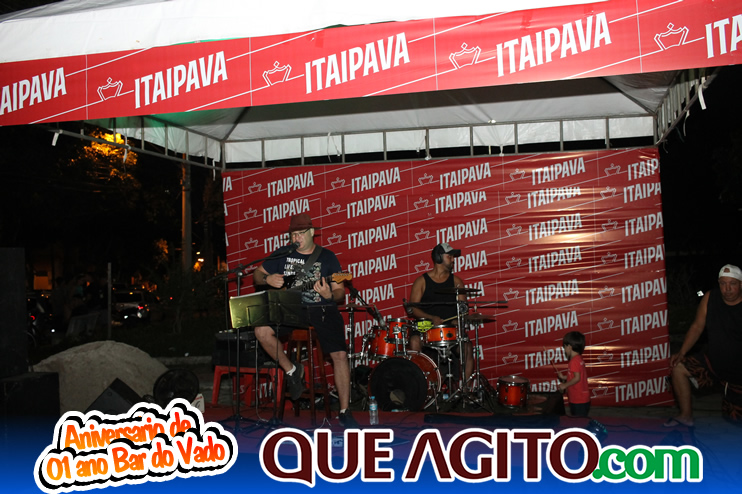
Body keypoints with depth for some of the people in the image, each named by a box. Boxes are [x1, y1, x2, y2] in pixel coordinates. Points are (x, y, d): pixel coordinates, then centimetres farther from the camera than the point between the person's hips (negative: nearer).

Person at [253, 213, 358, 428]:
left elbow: (340, 292, 2)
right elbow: (257, 275, 16)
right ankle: (291, 370, -1)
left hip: (321, 310, -2)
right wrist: (268, 279, -7)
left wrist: (330, 295, -22)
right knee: (262, 331, -25)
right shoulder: (283, 255, 9)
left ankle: (344, 412, -5)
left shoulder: (327, 257, 4)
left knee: (340, 355, -19)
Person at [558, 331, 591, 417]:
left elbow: (577, 378, -24)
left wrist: (565, 385, -16)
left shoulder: (574, 361, -19)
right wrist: (564, 377, 13)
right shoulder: (579, 359, 11)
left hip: (579, 401, -10)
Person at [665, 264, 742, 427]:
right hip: (712, 361, 4)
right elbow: (697, 327, 1)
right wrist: (682, 353, -5)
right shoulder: (710, 298, -8)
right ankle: (686, 416, 2)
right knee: (678, 367, -11)